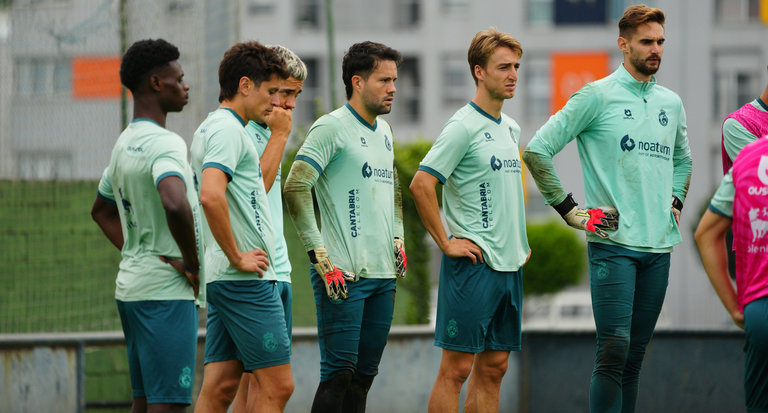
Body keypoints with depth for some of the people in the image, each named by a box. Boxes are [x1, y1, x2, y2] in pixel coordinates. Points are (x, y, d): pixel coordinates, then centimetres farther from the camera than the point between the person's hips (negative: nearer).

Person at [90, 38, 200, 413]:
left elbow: (102, 210, 30)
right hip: (166, 291, -9)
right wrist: (193, 264, -20)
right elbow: (175, 204, -34)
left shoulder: (124, 144, 14)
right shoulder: (166, 144, -15)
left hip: (131, 284, 9)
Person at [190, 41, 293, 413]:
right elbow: (211, 196, -27)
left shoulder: (209, 128, 20)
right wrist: (237, 257, -20)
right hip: (247, 282, -10)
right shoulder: (228, 129, -12)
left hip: (223, 280, 10)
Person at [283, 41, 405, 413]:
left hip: (383, 273, 8)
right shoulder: (332, 127, -9)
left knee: (364, 374, 9)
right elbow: (295, 188, -17)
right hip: (343, 272, -8)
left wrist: (398, 238, 20)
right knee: (339, 373, -10)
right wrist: (319, 254, -19)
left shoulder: (384, 132, 16)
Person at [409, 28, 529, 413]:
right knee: (457, 367, -6)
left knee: (493, 367, 9)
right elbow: (421, 184, -18)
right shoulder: (463, 127, -11)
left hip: (510, 263, 8)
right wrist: (446, 243, -16)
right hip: (472, 264, -8)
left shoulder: (511, 128, 15)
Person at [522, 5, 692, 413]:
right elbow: (536, 150, -5)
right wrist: (570, 210, -6)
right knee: (614, 349, -14)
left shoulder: (671, 103, 15)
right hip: (613, 243, -6)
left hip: (659, 245, 6)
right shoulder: (597, 96, -4)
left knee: (635, 356, 7)